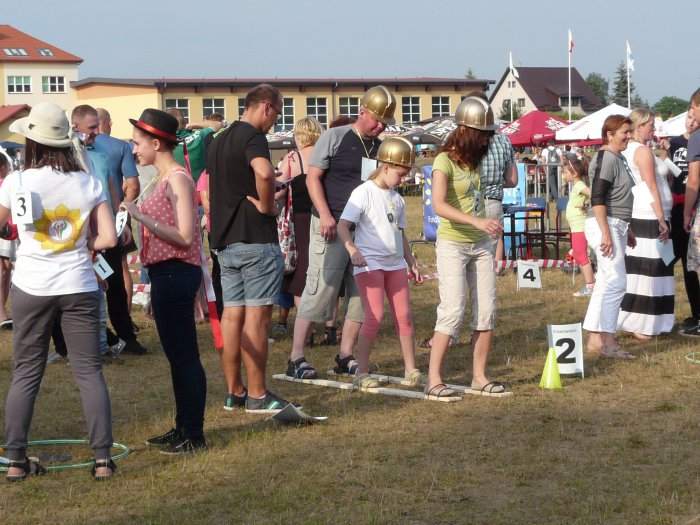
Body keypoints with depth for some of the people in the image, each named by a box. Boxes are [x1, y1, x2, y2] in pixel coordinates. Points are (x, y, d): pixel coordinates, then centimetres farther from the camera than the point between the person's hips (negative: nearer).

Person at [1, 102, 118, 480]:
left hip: (31, 288, 0)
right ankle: (102, 458, 2)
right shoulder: (88, 183, -2)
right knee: (89, 372, 6)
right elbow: (108, 238, -4)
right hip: (79, 286, 1)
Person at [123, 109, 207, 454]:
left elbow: (184, 236, -21)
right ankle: (182, 428, 24)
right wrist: (137, 217, 11)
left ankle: (194, 436, 1)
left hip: (176, 273, -10)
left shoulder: (177, 179, -14)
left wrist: (141, 217, -22)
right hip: (166, 273, 10)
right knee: (176, 355, 15)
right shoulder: (165, 179, 14)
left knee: (184, 356, -4)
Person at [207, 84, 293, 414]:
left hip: (224, 240, 9)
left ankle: (234, 392, 15)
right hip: (255, 239, -9)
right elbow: (264, 172, -33)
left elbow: (210, 189, 23)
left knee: (232, 315, 10)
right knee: (257, 316, -4)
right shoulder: (252, 137, -12)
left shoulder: (219, 141, 17)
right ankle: (257, 396, -2)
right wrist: (267, 205, -18)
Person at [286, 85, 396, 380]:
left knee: (360, 295, 6)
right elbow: (313, 178, -5)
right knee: (319, 290, -7)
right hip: (332, 227, -6)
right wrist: (325, 215, -16)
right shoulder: (335, 138, -3)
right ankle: (296, 358, -3)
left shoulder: (381, 148, 13)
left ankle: (345, 357, 15)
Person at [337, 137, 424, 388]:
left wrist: (411, 262, 23)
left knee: (404, 315, 5)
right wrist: (353, 250, -29)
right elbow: (342, 225, -14)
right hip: (369, 263, -7)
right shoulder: (363, 193, -9)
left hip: (395, 263, 7)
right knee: (375, 316, -12)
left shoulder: (397, 199, 14)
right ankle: (362, 372, -2)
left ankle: (410, 369, 13)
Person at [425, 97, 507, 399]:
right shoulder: (445, 161, -13)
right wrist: (477, 222, -36)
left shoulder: (475, 160, 9)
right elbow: (438, 206, -27)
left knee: (486, 312, 4)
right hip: (453, 245, -7)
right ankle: (433, 380, -9)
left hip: (481, 245, 7)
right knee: (453, 311, -13)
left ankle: (479, 378, 11)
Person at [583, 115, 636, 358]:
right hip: (605, 225, -10)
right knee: (615, 281, -12)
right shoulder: (606, 158, -14)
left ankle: (596, 338, 13)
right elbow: (597, 198, -20)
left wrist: (626, 229, 26)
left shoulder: (618, 158, 16)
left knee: (606, 283, 9)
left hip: (616, 226, 10)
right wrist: (606, 233, -24)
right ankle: (605, 340, -12)